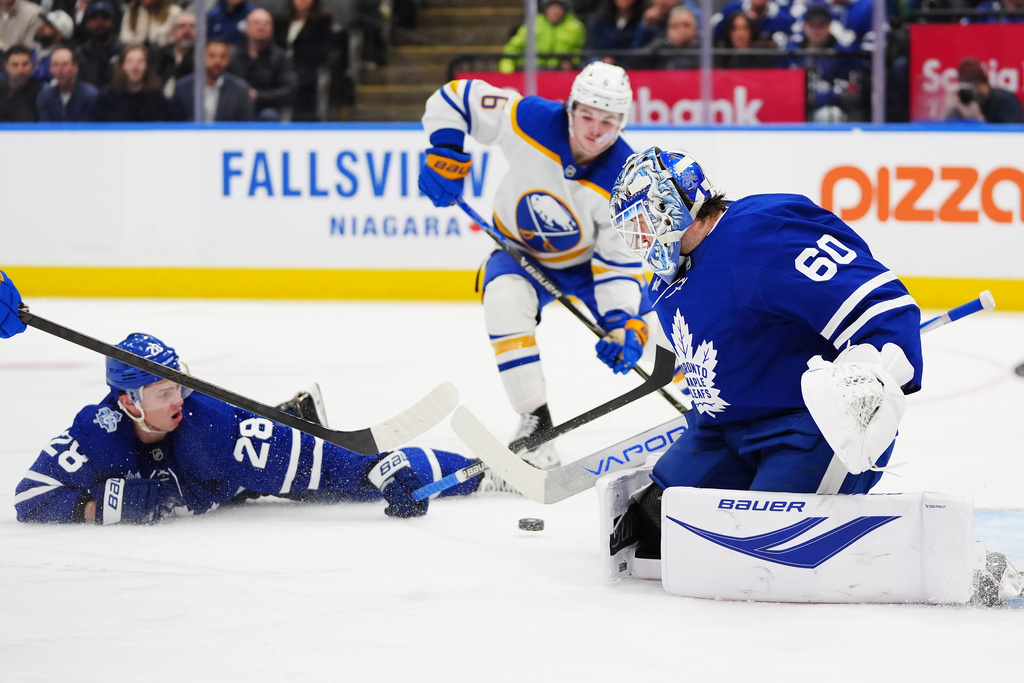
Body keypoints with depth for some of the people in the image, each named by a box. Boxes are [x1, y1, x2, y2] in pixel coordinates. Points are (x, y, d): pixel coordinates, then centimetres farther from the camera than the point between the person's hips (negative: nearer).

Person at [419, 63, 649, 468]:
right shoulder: (530, 120, -30)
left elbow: (619, 265, -24)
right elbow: (455, 98, -17)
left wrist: (624, 324, -38)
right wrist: (444, 154, -28)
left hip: (591, 257, 1)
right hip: (522, 250, 0)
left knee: (642, 331, -8)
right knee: (505, 302, -32)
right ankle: (536, 422, -25)